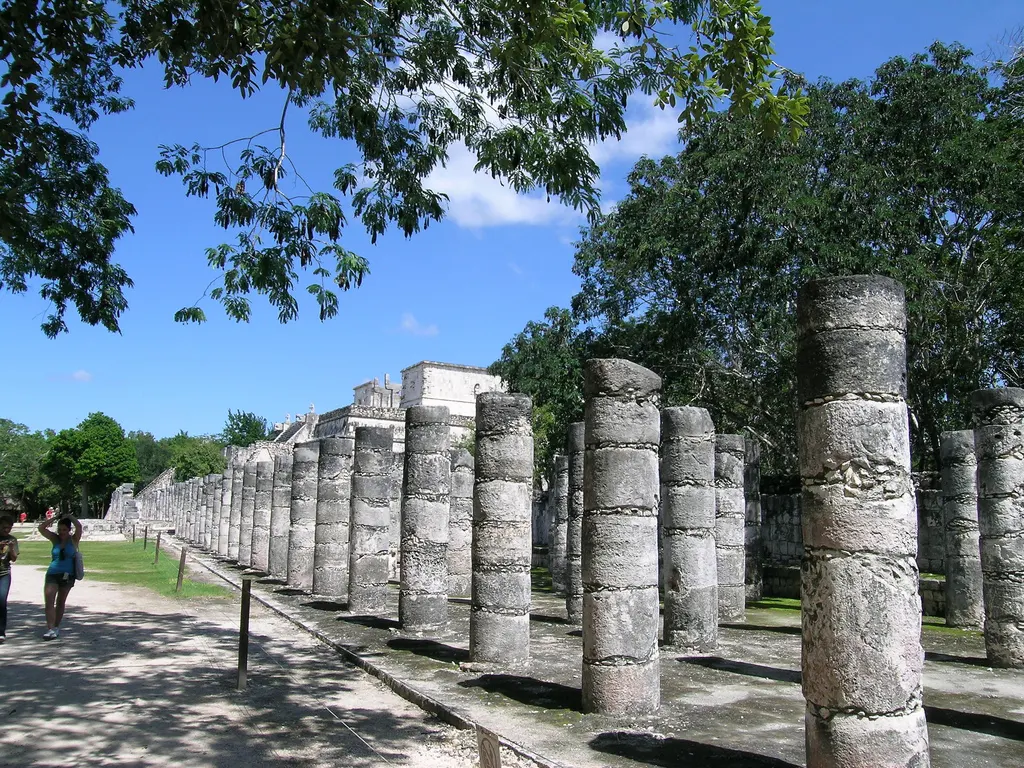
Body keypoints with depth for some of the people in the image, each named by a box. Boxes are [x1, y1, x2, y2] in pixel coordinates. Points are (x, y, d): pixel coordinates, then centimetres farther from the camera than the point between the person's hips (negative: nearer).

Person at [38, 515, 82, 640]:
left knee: (61, 602, 10)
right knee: (49, 601, -12)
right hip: (52, 574, 1)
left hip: (67, 575, -1)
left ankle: (56, 627, 20)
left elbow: (79, 527, -20)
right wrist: (54, 518, -5)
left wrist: (70, 517, -9)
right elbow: (41, 528, -3)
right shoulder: (55, 539, 4)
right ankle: (50, 629, -16)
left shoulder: (73, 540, -2)